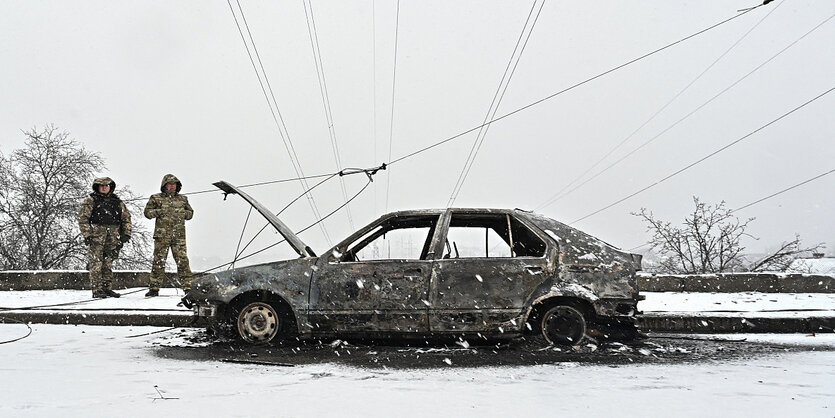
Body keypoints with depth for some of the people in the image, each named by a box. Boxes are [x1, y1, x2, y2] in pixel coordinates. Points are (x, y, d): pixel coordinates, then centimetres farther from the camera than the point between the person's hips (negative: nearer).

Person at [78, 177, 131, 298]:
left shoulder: (117, 201, 16)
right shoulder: (91, 200, 4)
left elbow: (126, 217, 19)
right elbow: (82, 218, -2)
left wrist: (126, 233, 9)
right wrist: (87, 234, -10)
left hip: (113, 236, 4)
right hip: (96, 234, -4)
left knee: (108, 262, 8)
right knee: (96, 262, -6)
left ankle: (107, 288, 14)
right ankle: (97, 290, -4)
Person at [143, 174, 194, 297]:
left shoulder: (183, 199, 16)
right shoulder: (156, 198, 8)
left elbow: (190, 213, 20)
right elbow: (147, 212, 5)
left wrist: (181, 213, 0)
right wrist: (161, 211, -8)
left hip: (179, 235, 2)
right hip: (162, 235, -2)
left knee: (182, 260, -3)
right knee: (159, 261, 0)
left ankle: (187, 286, 1)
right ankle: (154, 288, 7)